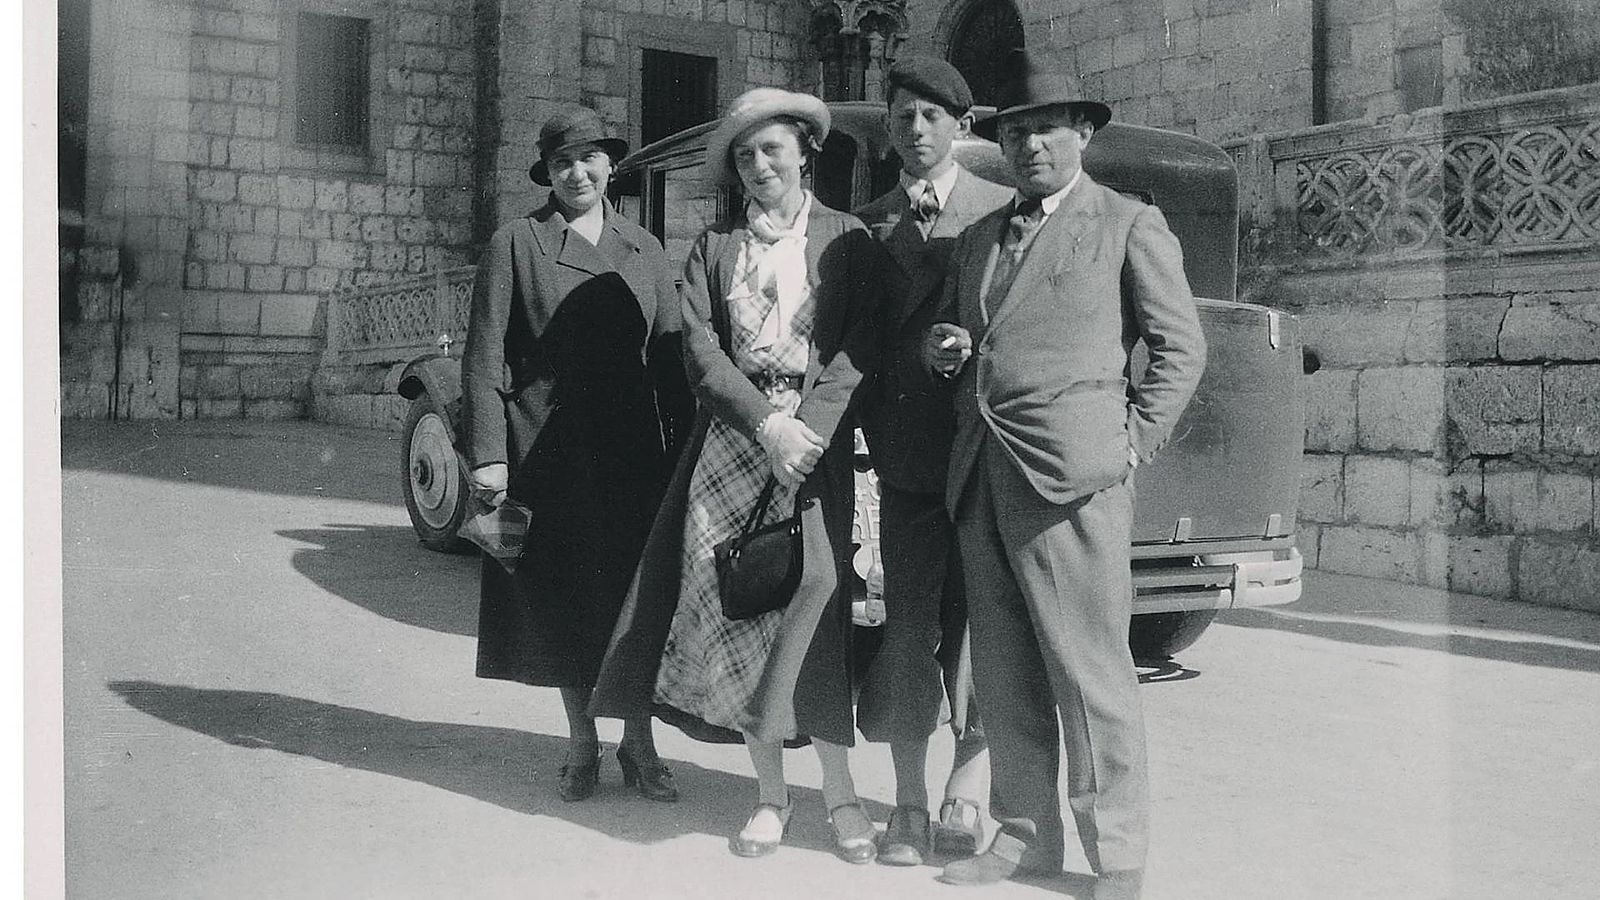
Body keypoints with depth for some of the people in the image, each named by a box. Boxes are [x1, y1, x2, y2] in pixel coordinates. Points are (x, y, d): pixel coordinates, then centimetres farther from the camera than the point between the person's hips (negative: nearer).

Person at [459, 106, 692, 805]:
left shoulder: (643, 249, 12)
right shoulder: (517, 243, 1)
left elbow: (671, 353, 12)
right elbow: (483, 356, -3)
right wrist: (486, 454, -11)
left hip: (632, 451, 3)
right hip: (547, 451, -2)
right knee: (561, 601, 6)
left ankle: (638, 744, 19)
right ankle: (582, 746, 22)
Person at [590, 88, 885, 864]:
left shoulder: (847, 240, 7)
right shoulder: (713, 246, 12)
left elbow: (859, 348, -1)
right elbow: (700, 353, 3)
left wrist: (806, 429, -14)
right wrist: (767, 424, -10)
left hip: (817, 442, -2)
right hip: (731, 441, 2)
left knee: (815, 595, -13)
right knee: (740, 607, -1)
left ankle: (838, 789, -1)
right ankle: (770, 793, 10)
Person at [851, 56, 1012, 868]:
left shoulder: (1002, 209, 4)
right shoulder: (867, 223, 13)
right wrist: (872, 426, 2)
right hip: (907, 454, 3)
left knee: (980, 624, 4)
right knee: (907, 627, 4)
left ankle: (965, 797, 15)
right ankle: (909, 805, 14)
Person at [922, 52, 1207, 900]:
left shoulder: (1130, 224, 6)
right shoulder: (977, 238, 21)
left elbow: (1181, 345, 4)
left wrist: (1134, 441, -6)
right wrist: (941, 348, 5)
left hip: (1071, 478, -5)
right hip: (981, 479, 6)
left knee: (1091, 673, -4)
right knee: (1002, 675, 9)